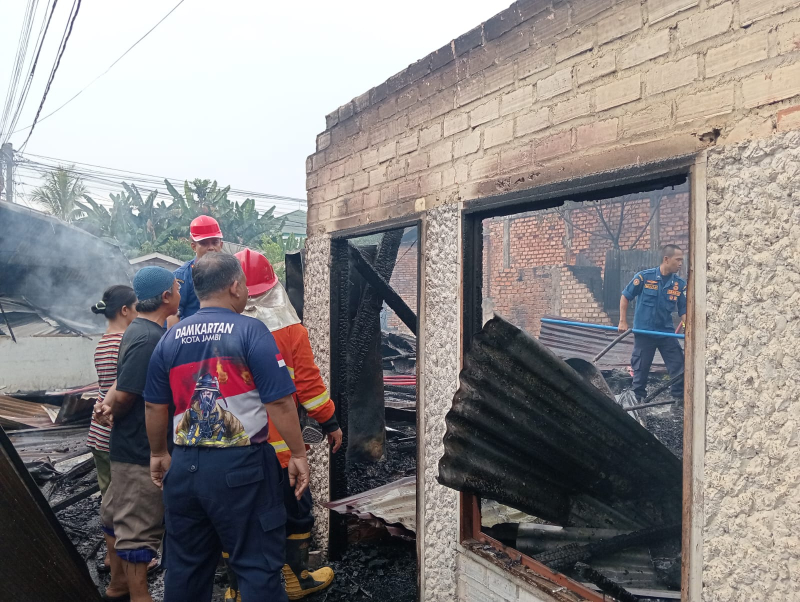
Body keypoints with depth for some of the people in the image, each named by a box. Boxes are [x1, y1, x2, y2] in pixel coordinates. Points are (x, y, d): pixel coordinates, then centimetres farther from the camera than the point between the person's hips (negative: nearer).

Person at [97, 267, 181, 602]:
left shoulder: (140, 331, 8)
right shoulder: (149, 338, -23)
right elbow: (123, 397, -23)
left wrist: (110, 402, -4)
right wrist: (113, 409, -3)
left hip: (131, 445, 10)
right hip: (143, 449, -10)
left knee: (118, 518, 21)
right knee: (139, 528, 0)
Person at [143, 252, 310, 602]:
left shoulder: (170, 337, 5)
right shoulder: (250, 331, -11)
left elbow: (154, 406, 10)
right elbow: (279, 402, -14)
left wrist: (158, 453, 24)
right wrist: (298, 454, -5)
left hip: (184, 466, 6)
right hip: (240, 466, -5)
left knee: (185, 567, 19)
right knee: (258, 567, 5)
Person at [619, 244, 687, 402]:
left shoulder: (680, 284, -3)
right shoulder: (644, 277, -11)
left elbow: (683, 311, 1)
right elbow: (625, 297, -3)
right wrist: (623, 322, -6)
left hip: (667, 333, 3)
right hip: (643, 332, -3)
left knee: (679, 366, 2)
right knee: (641, 369, 7)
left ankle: (680, 398, 16)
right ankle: (638, 398, 23)